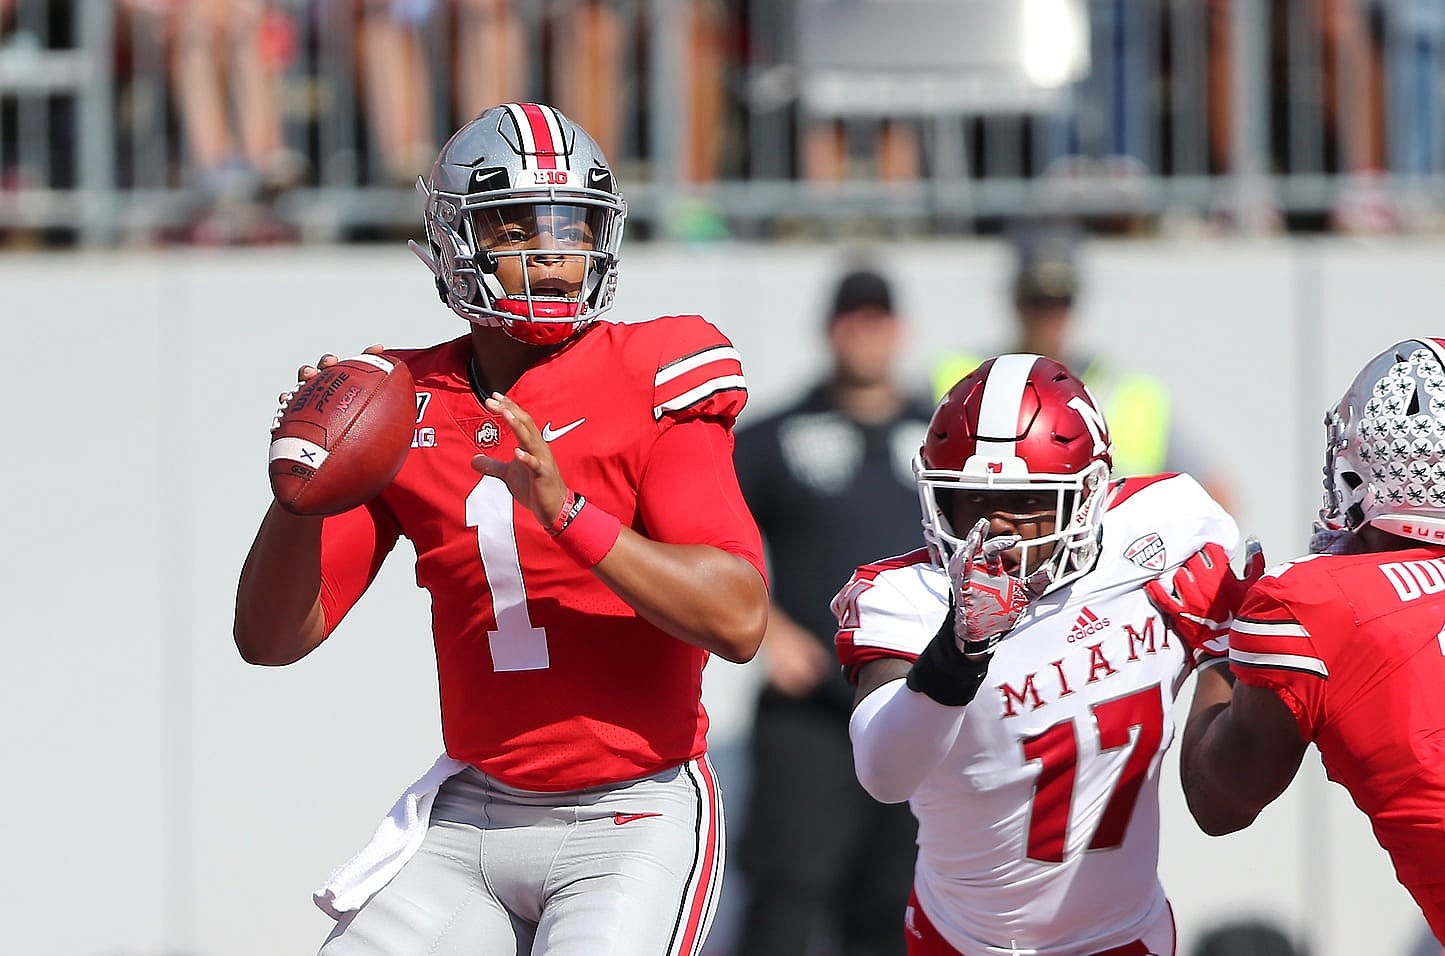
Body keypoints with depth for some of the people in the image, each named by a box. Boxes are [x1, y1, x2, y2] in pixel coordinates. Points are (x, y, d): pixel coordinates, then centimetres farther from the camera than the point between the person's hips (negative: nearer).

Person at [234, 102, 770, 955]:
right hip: (472, 812, 4)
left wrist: (567, 511, -28)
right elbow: (272, 638, 3)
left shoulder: (650, 385, -7)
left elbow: (739, 620, -18)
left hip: (633, 819, -4)